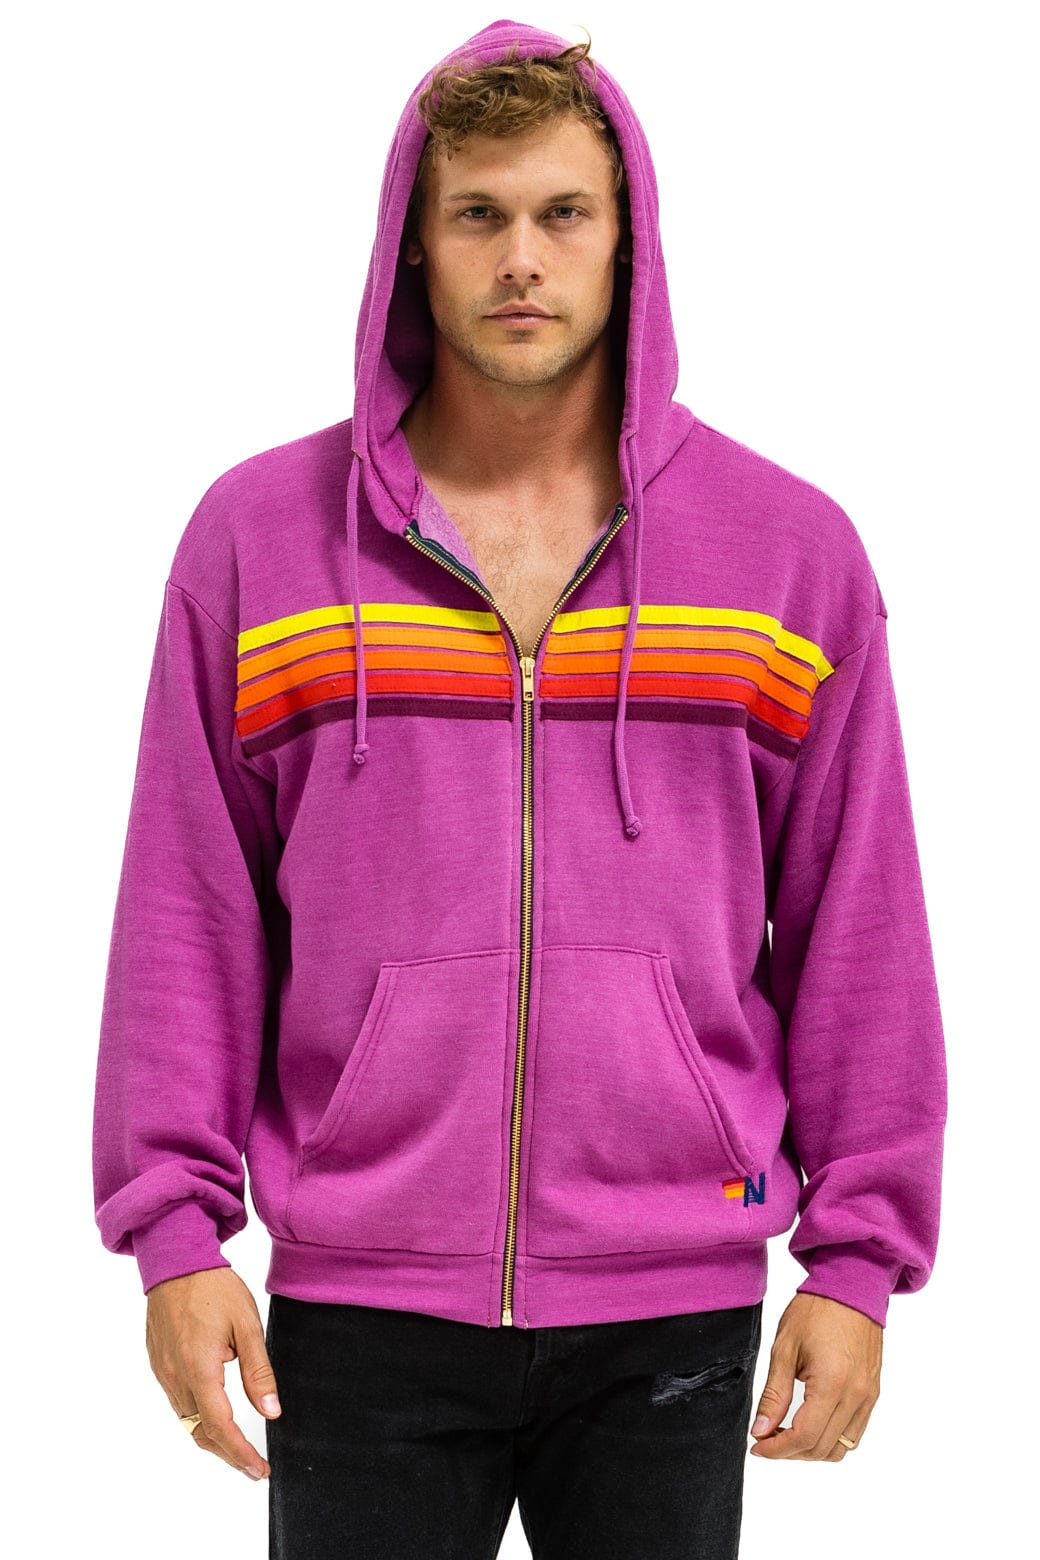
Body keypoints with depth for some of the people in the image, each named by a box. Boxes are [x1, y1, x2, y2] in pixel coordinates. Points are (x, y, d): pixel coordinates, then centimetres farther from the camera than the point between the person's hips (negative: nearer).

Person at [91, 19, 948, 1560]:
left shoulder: (794, 549, 5)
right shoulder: (257, 536, 4)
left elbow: (859, 932, 6)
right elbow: (189, 912, 4)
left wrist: (860, 1257, 3)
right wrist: (176, 1223, -2)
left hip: (673, 1314, 1)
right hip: (361, 1313, 0)